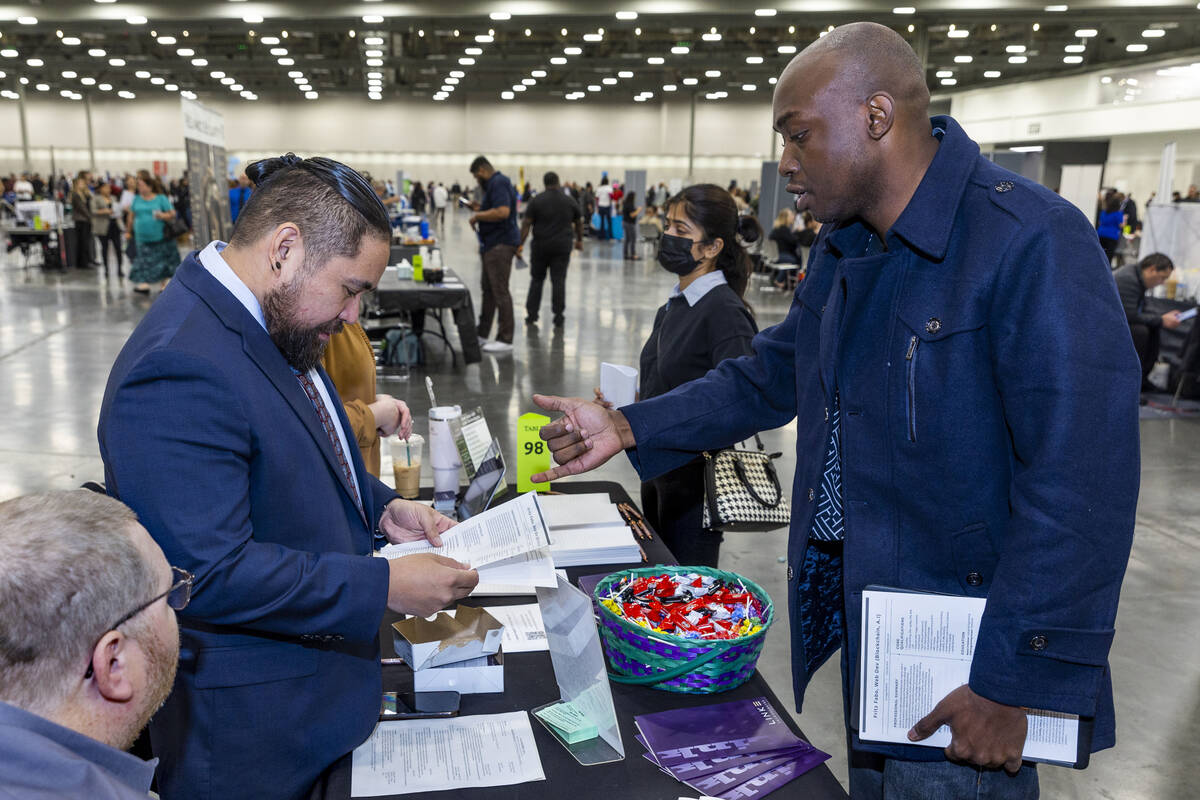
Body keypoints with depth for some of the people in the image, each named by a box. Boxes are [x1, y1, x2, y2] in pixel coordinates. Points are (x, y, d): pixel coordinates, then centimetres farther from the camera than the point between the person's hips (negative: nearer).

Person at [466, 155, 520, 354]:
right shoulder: (496, 183, 19)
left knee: (500, 292, -9)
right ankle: (482, 334, 23)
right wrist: (480, 208, 17)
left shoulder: (498, 183, -14)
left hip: (500, 245, -11)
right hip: (494, 244, 11)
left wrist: (477, 216, -16)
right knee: (488, 290, 15)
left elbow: (503, 211, -28)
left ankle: (505, 340, -6)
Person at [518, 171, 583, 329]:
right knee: (559, 280, 2)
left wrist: (521, 244, -6)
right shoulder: (570, 202, 5)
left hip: (541, 246, -1)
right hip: (562, 247, 1)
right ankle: (558, 317, 1)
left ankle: (531, 314, 10)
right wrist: (579, 240, 29)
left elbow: (526, 224, -7)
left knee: (536, 279, 10)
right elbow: (579, 223, 16)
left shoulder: (536, 201, -3)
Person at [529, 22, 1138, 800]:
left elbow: (1081, 488, -24)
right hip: (846, 619, 7)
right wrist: (629, 428, 5)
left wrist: (1012, 681, -22)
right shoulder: (842, 247, 7)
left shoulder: (1033, 242, -21)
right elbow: (772, 375, 15)